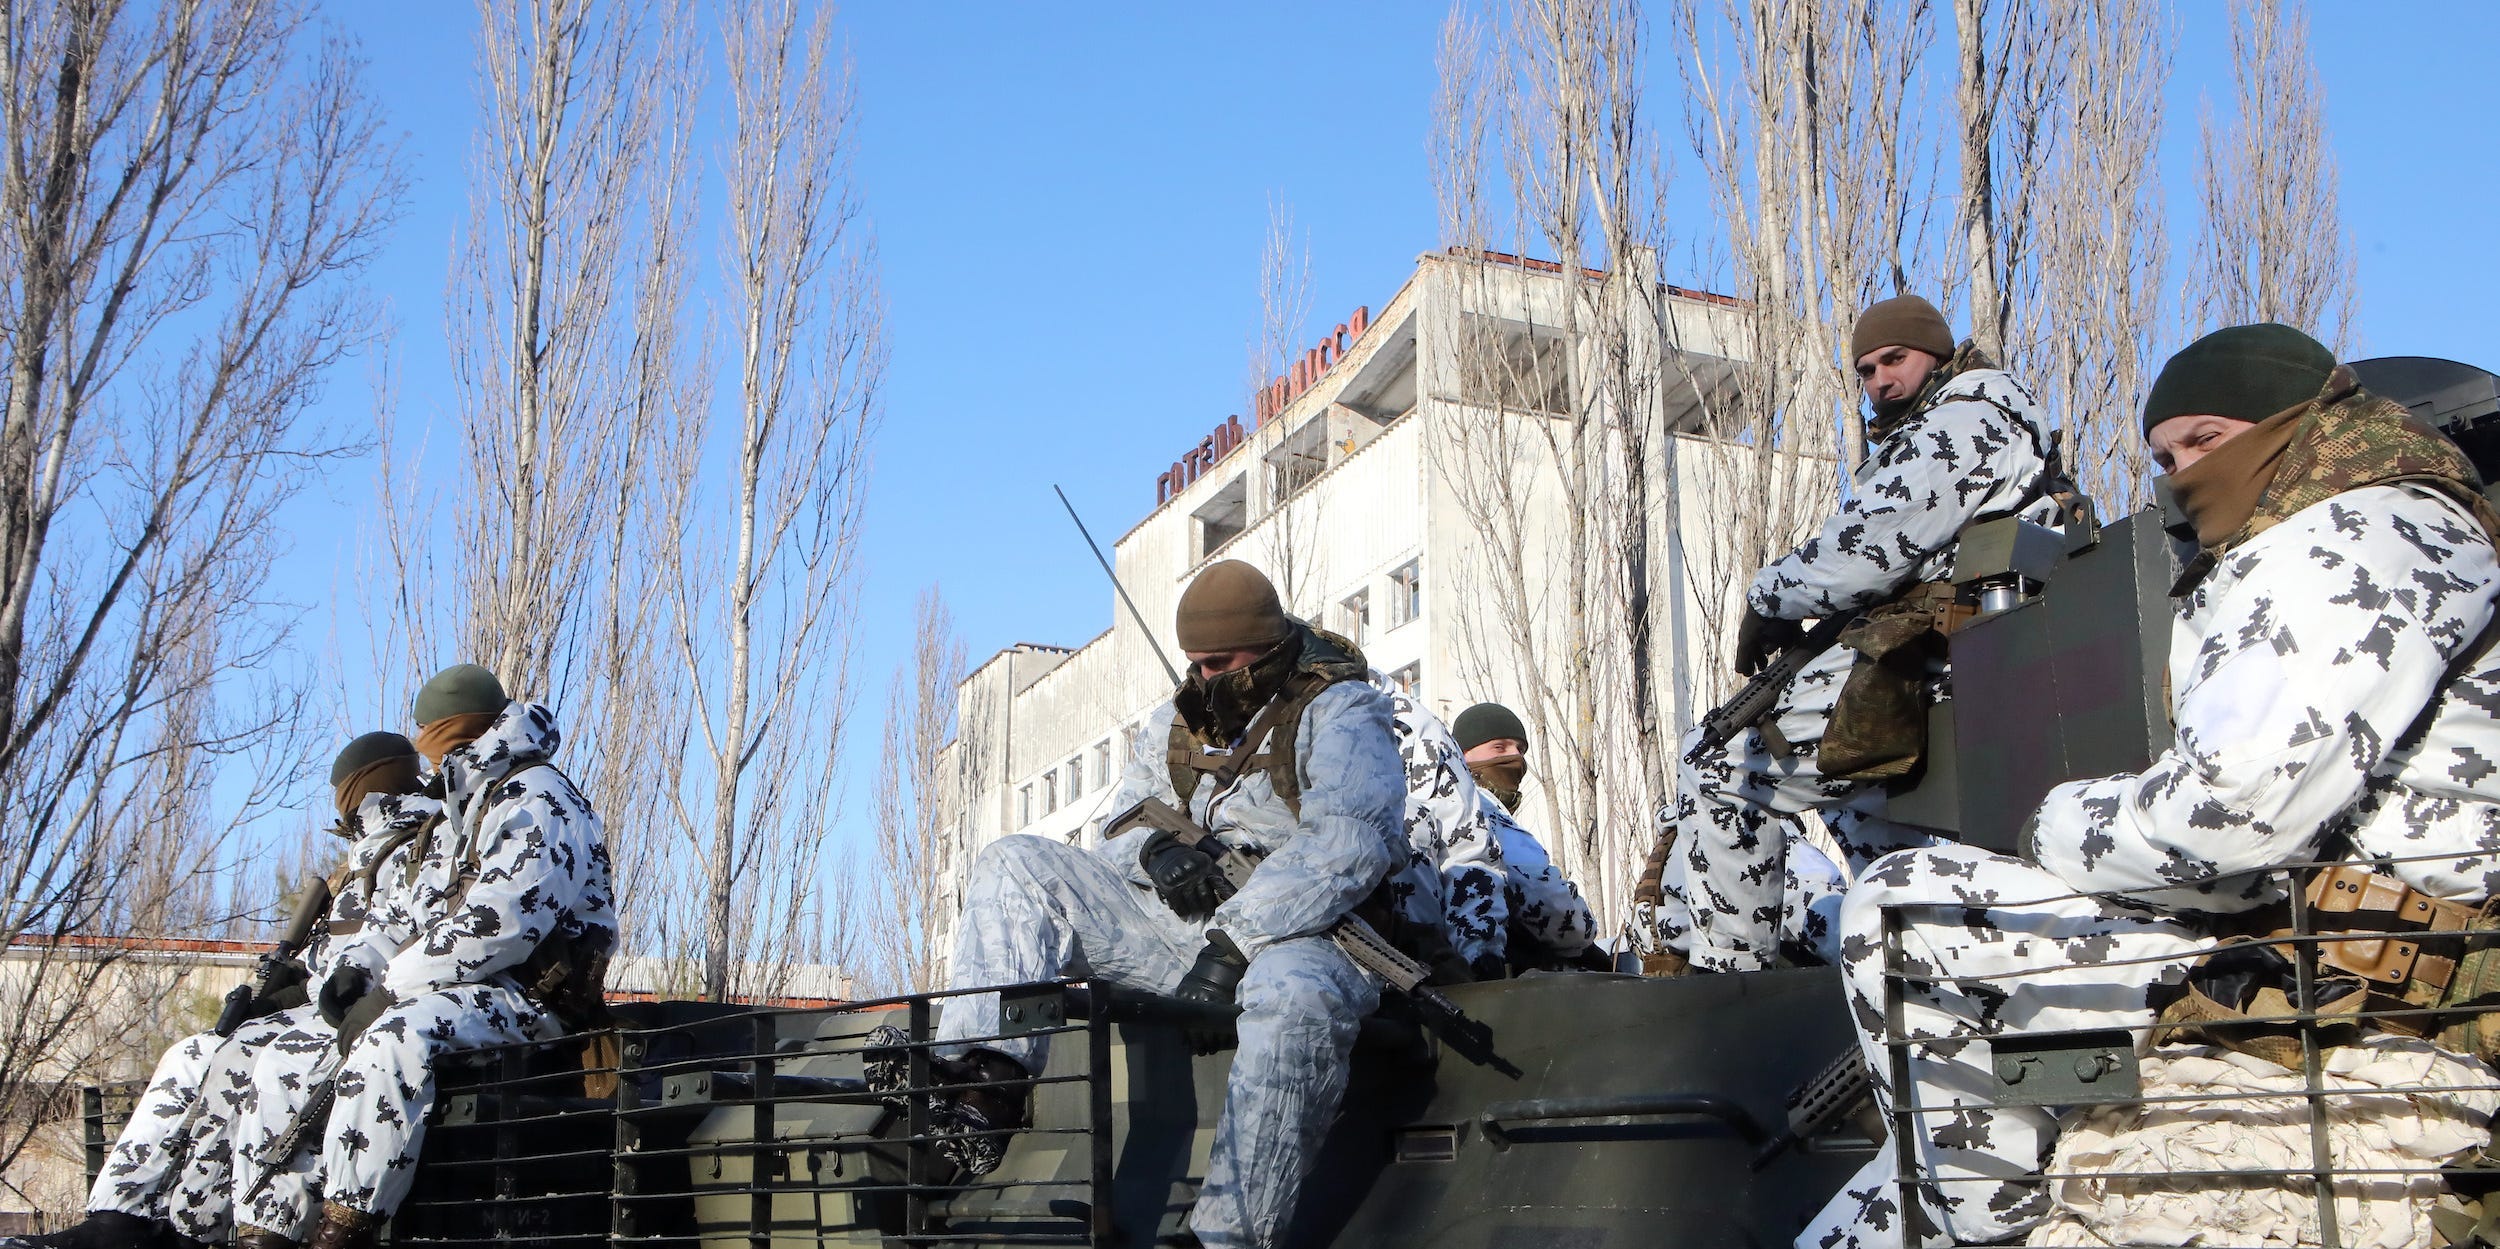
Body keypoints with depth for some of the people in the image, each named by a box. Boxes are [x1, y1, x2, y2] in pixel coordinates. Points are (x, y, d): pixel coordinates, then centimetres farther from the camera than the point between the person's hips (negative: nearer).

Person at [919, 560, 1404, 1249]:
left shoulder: (1341, 712, -4)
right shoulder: (1179, 719, 17)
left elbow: (1348, 841, -20)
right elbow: (1121, 828, 19)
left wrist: (1236, 942, -27)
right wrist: (1153, 849, -9)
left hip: (1304, 934, -6)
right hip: (1184, 920, 7)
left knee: (1296, 994, -44)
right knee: (1014, 866, -4)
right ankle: (986, 1077, -25)